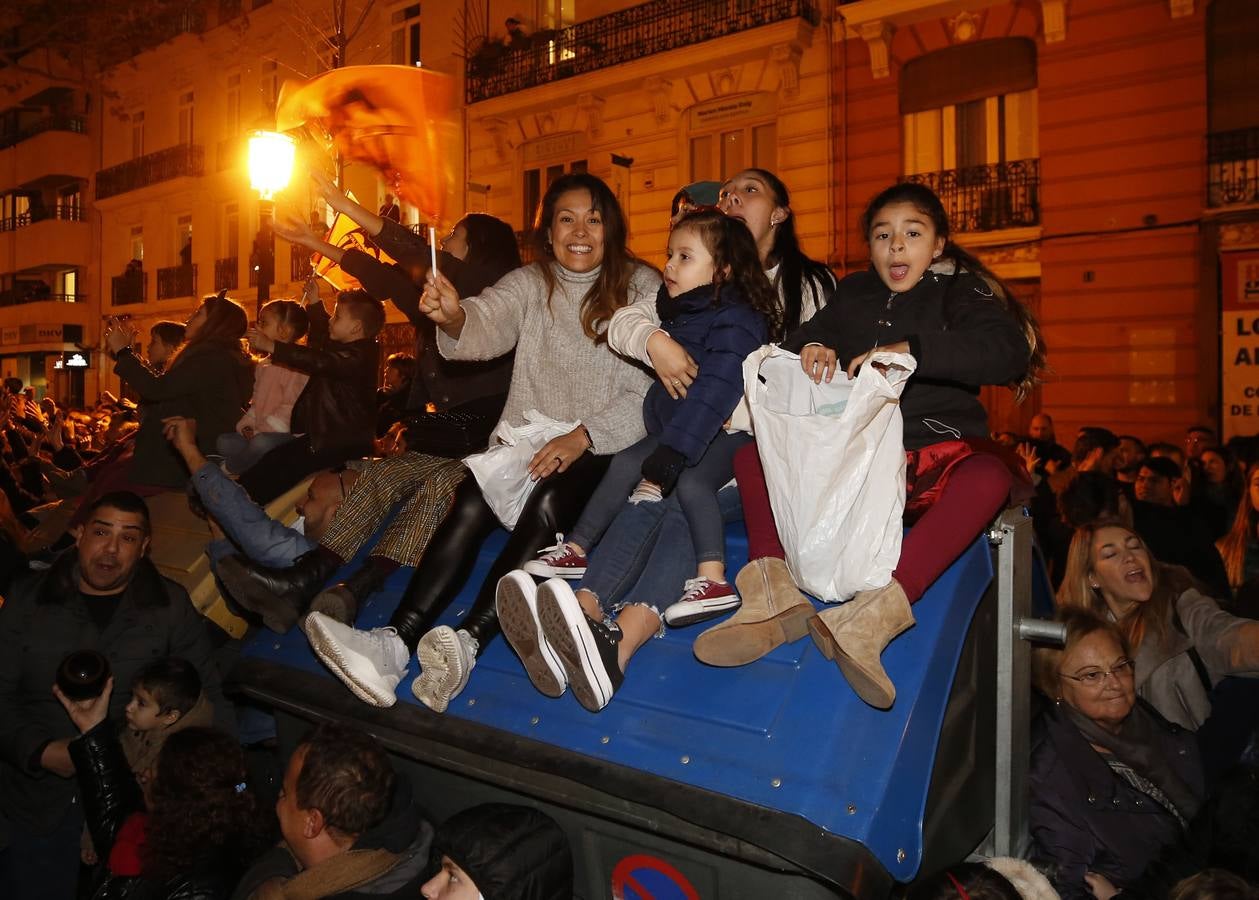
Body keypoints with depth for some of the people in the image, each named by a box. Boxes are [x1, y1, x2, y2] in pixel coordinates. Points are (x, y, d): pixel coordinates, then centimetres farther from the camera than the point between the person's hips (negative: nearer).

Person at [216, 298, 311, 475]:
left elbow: (291, 407, -19)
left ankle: (227, 470, -11)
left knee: (261, 442, -35)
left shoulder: (297, 366, -12)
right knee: (223, 441, -2)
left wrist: (261, 431, -18)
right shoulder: (263, 366, 19)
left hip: (289, 434, -9)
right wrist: (247, 425, 5)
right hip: (260, 432, 9)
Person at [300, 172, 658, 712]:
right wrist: (453, 319, -35)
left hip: (603, 448, -3)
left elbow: (651, 394, -8)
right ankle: (393, 644, -33)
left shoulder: (642, 288, 0)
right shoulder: (531, 283, 10)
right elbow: (486, 326, -11)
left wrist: (583, 436, -21)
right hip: (526, 440, 3)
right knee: (470, 505, -24)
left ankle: (467, 643, -41)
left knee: (548, 505, -32)